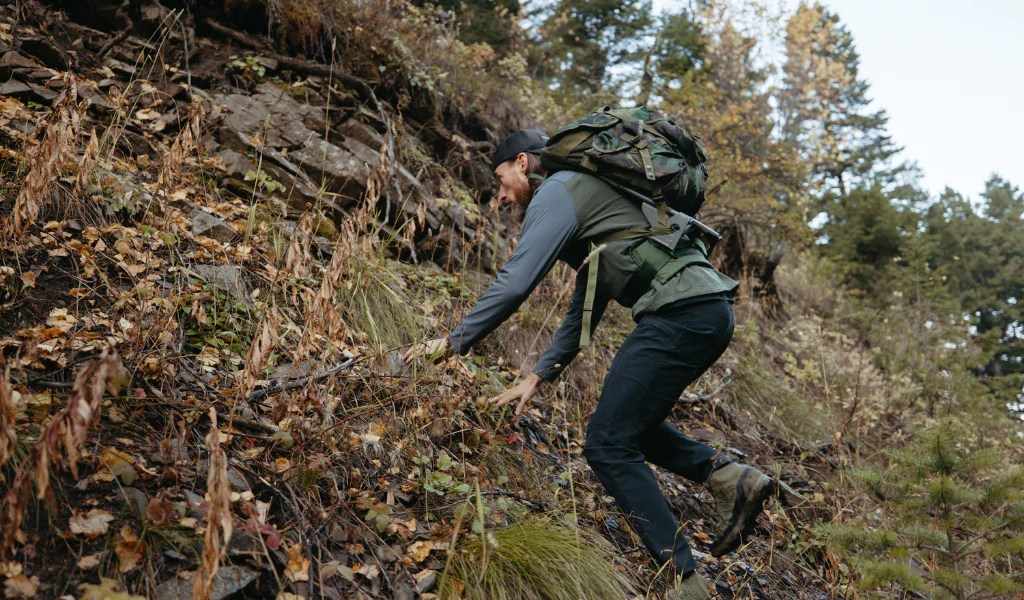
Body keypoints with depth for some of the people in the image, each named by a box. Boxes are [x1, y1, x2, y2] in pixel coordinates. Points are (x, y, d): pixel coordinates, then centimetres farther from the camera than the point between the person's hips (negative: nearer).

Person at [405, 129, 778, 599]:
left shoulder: (556, 192, 0)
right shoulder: (586, 196, 29)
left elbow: (513, 284, -10)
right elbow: (584, 307, 30)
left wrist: (453, 343, 2)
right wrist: (539, 375, 29)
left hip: (681, 313, -10)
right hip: (709, 309, 10)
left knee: (609, 446, -5)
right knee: (630, 423, 22)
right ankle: (730, 478, 11)